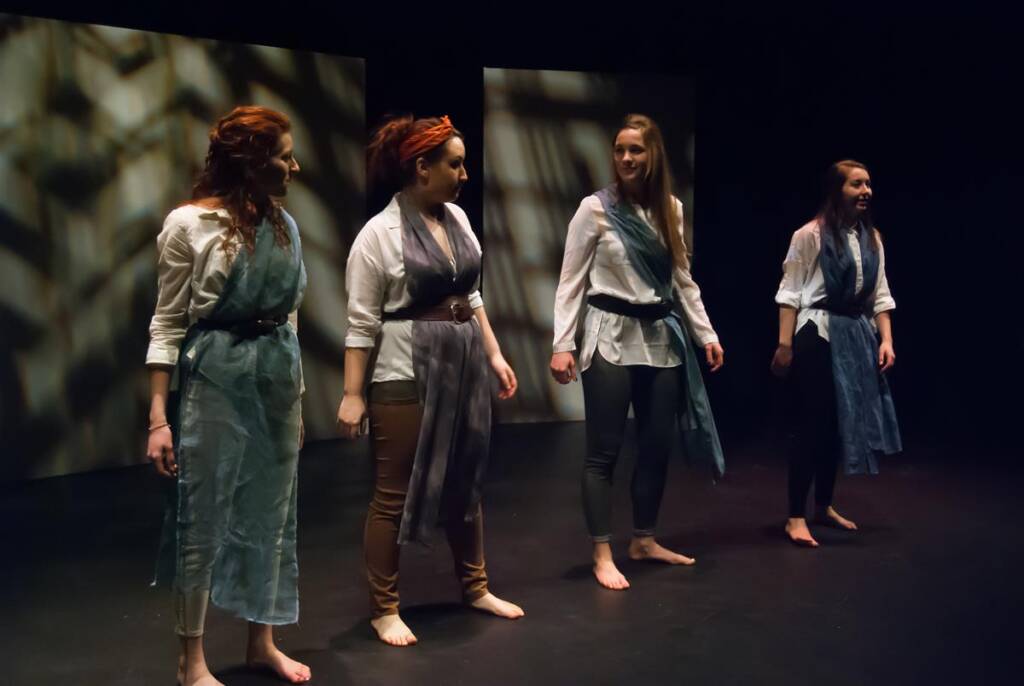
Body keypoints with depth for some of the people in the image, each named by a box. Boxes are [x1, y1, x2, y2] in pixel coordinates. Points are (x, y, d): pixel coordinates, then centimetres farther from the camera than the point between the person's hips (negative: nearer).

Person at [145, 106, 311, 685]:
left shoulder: (283, 223, 6)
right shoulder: (189, 224, -9)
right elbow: (168, 323, -8)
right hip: (215, 377, -6)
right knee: (204, 519, 3)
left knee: (271, 514, 13)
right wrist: (159, 416, -13)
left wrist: (296, 394, 16)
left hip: (278, 375, 6)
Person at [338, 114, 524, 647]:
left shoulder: (457, 217, 7)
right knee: (395, 493, 2)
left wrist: (494, 355, 12)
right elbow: (362, 321, -12)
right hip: (407, 376, -7)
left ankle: (474, 587, 34)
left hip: (466, 366, 7)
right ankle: (384, 609, 17)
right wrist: (352, 394, -14)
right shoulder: (380, 232, -12)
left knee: (465, 482, 17)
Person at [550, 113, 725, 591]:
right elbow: (571, 280, -7)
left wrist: (706, 333, 8)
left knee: (657, 445, 11)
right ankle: (602, 555, 8)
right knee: (604, 450, -2)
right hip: (612, 337, -5)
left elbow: (682, 279, 13)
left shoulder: (671, 210, 8)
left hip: (662, 336, 5)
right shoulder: (595, 209, -6)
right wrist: (562, 344, -13)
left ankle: (644, 540, 27)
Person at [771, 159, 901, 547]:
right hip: (818, 334, -7)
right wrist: (785, 344, -13)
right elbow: (790, 292, -10)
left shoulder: (872, 238, 8)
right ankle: (796, 517, 1)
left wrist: (886, 339, 1)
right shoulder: (810, 234, -10)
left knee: (841, 422, 13)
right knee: (812, 423, -6)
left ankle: (824, 506, 28)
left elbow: (880, 295, 10)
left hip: (857, 334, 7)